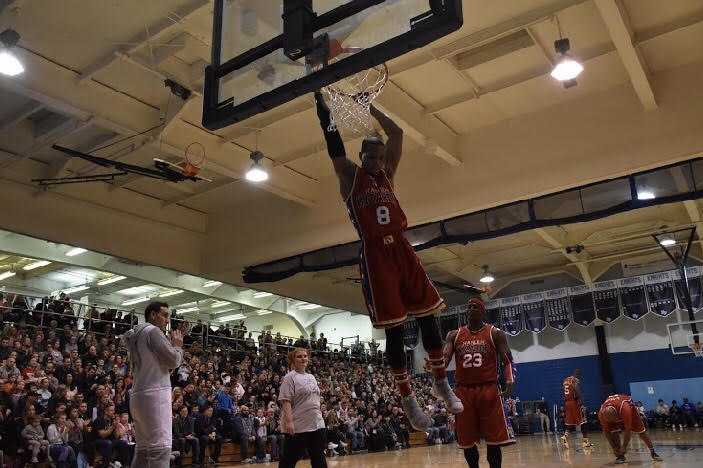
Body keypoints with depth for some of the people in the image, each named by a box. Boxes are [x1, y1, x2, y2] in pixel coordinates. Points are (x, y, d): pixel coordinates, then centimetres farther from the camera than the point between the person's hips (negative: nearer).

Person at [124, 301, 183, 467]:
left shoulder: (137, 335, 21)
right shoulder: (153, 331, -8)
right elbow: (173, 361, -12)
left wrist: (171, 346, 17)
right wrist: (177, 346, 6)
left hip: (139, 395, 10)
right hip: (154, 394, -10)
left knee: (143, 449, 11)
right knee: (161, 447, -13)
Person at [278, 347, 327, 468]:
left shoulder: (312, 377, 16)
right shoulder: (290, 377, -7)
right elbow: (285, 401, -16)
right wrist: (288, 421, -25)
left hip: (317, 425, 7)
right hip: (297, 426, -7)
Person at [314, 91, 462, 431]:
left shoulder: (387, 175, 18)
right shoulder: (348, 175, 7)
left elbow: (396, 133, 17)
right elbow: (332, 137, 0)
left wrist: (368, 106, 18)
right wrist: (321, 103, 0)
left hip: (401, 249, 5)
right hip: (375, 254, -5)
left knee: (428, 316, 5)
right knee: (394, 328, -2)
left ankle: (441, 383, 22)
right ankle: (407, 399, 9)